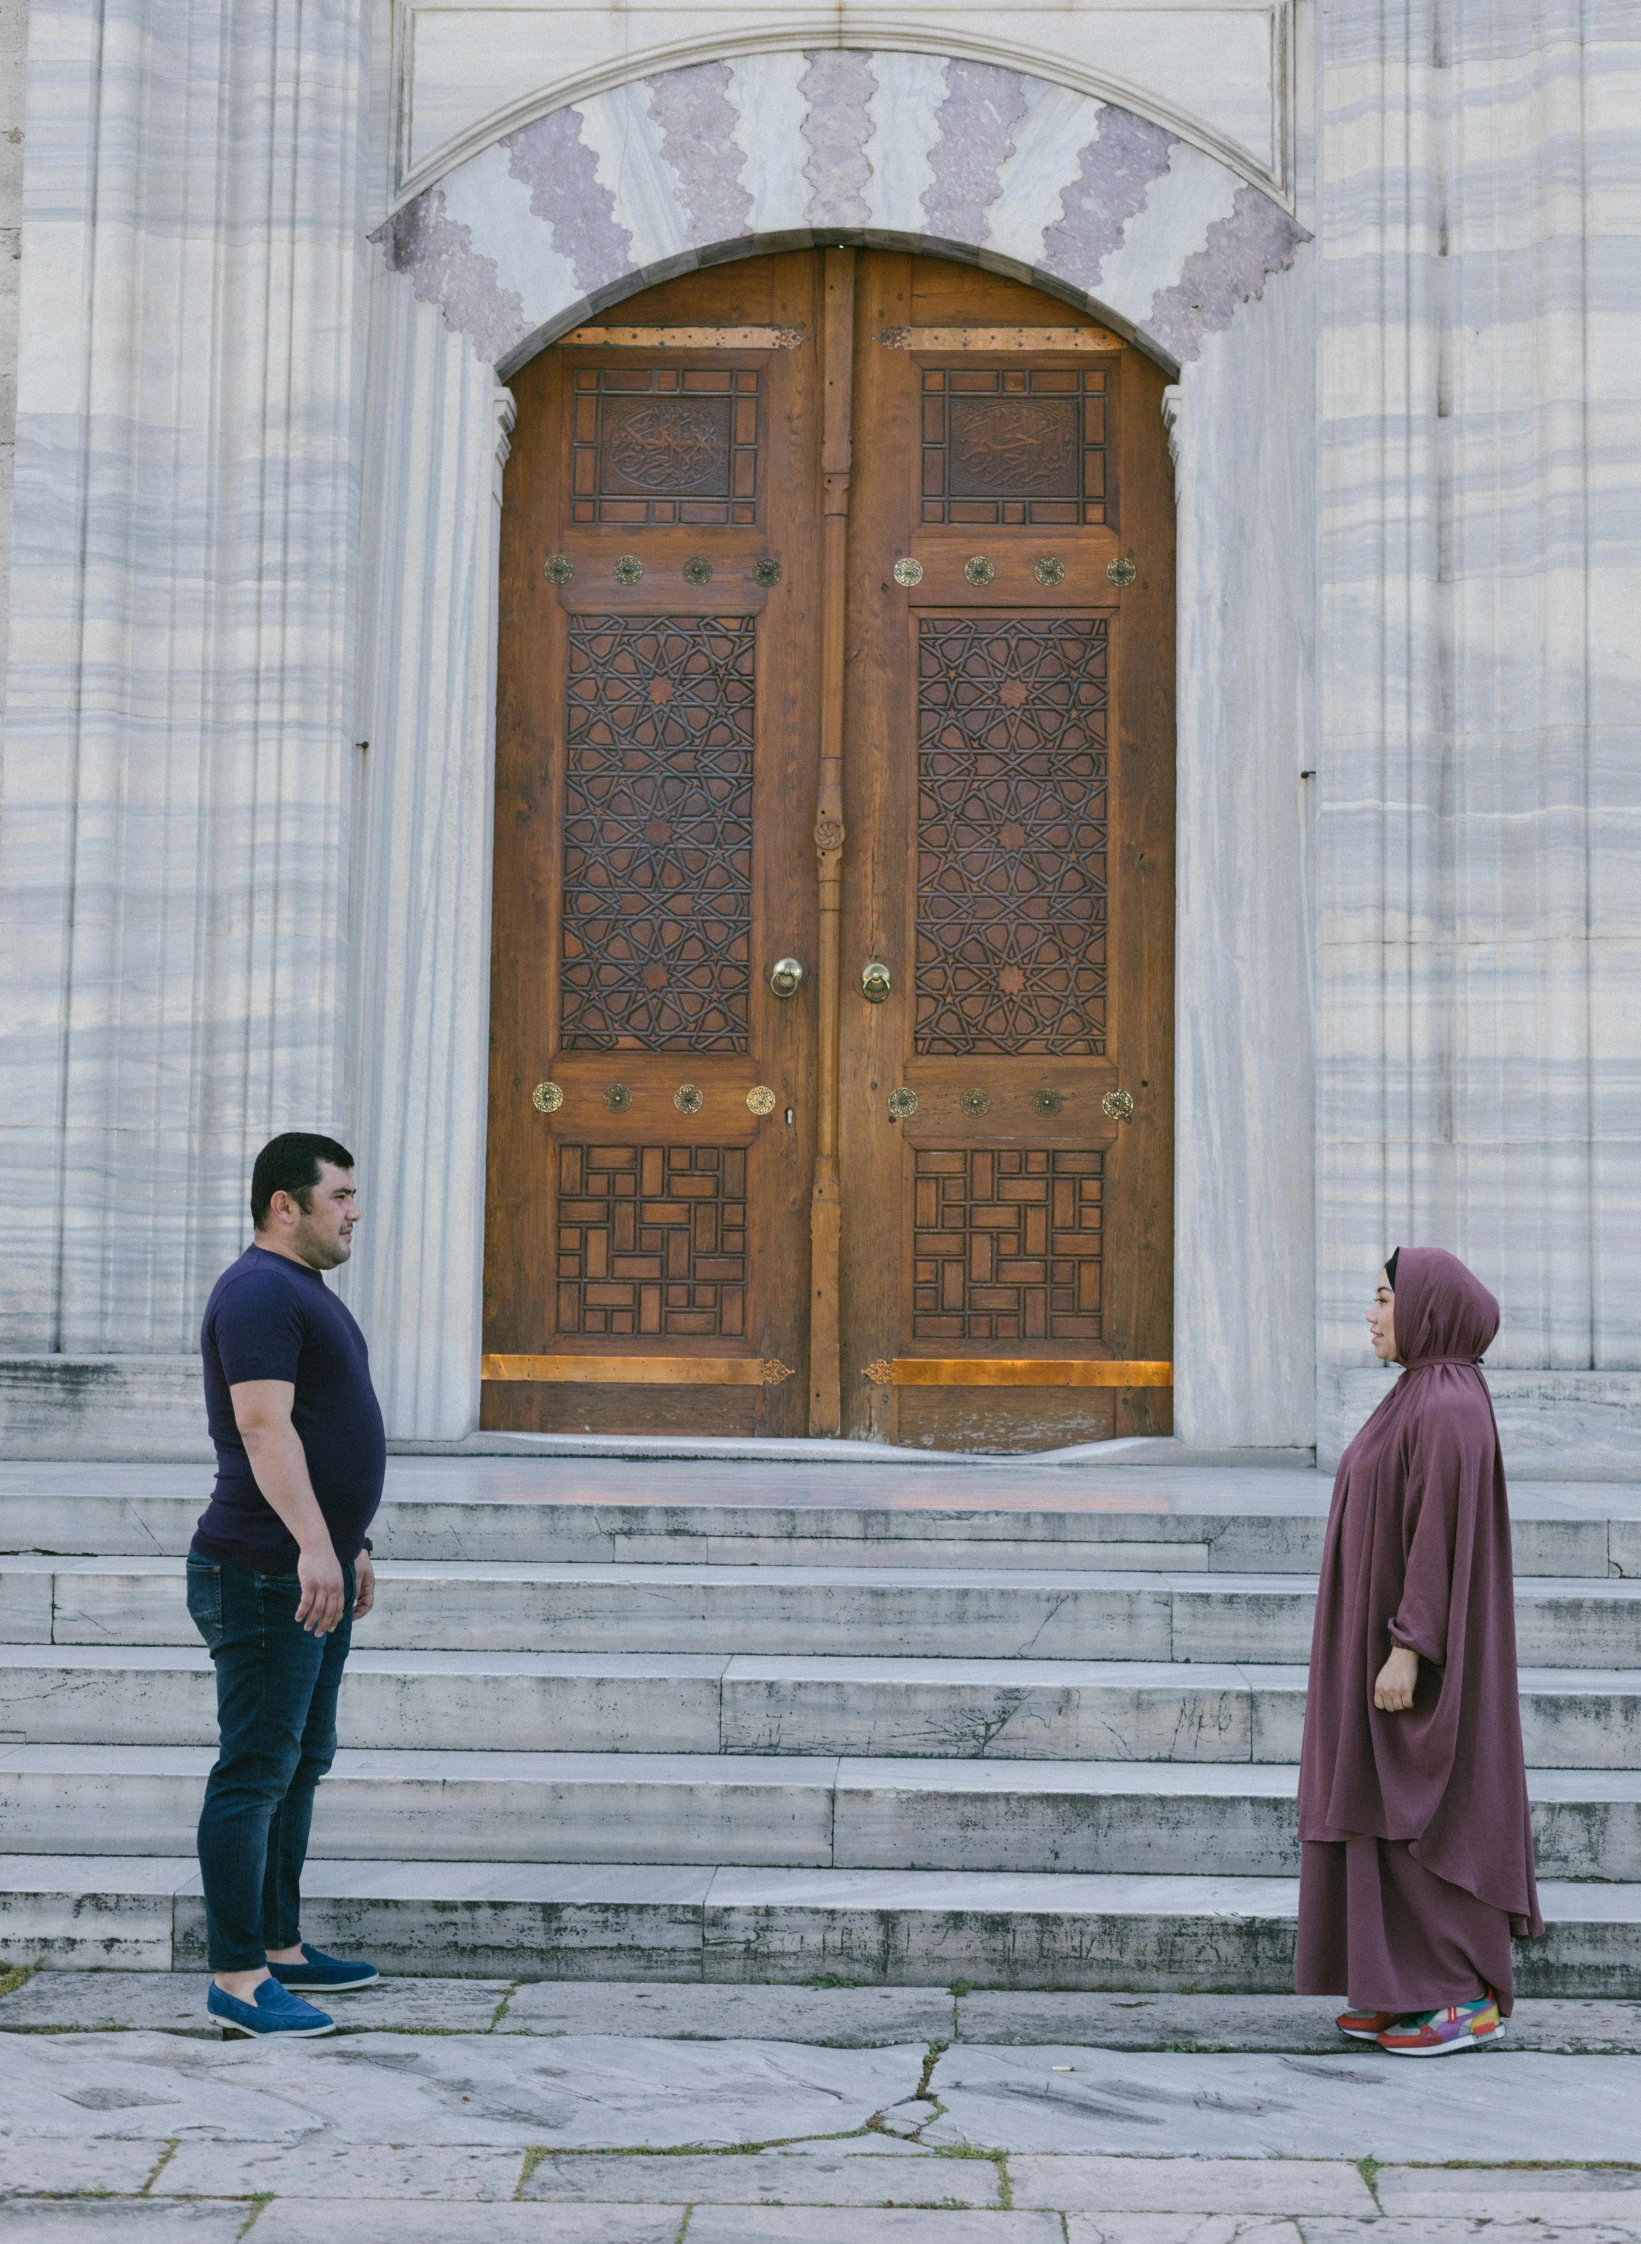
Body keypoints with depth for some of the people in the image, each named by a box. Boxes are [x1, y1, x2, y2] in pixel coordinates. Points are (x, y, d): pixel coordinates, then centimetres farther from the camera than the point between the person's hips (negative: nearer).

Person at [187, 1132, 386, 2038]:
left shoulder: (304, 1291, 19)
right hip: (266, 1575, -11)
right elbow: (265, 1428, -25)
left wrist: (349, 1542, 26)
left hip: (315, 1571, 11)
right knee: (255, 1774, -7)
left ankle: (281, 1948, 24)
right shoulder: (259, 1291, -14)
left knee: (301, 1764, 15)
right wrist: (312, 1543, -33)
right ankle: (237, 1981, -4)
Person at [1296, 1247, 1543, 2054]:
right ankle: (1423, 1986, 18)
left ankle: (1472, 2000, 4)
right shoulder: (1429, 1399, 12)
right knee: (1398, 1814, 12)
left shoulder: (1448, 1407, -20)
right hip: (1403, 1634, 10)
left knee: (1429, 1818, -4)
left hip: (1421, 1641, -10)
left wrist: (1407, 1651, -24)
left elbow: (1446, 1534, -23)